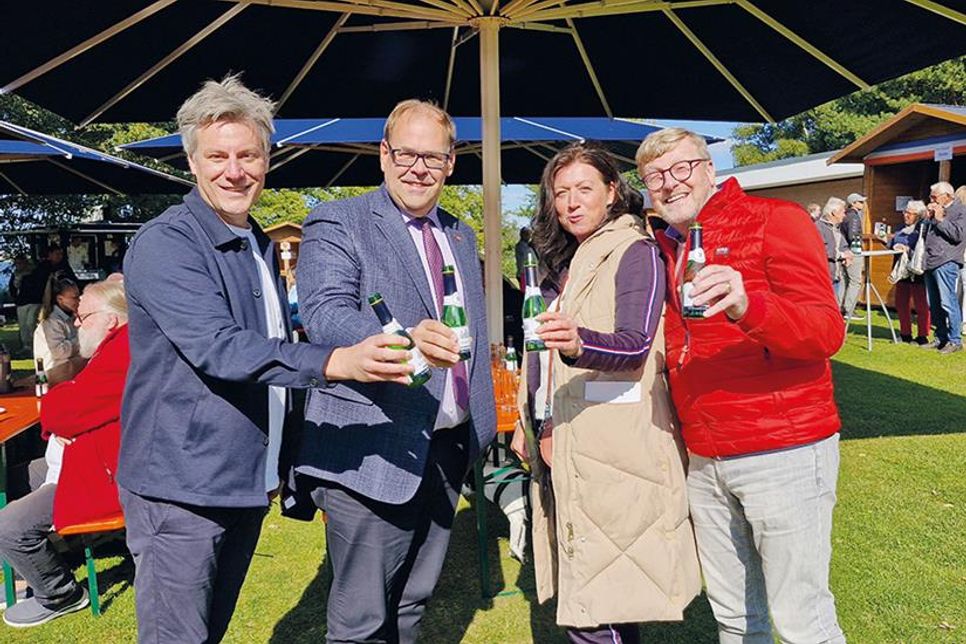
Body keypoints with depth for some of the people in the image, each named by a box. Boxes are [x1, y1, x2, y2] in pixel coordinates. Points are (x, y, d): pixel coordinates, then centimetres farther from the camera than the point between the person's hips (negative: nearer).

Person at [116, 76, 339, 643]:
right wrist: (333, 362, -40)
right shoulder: (166, 244, -14)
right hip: (181, 487, -7)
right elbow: (218, 348, -28)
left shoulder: (262, 247, 13)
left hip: (247, 484, 8)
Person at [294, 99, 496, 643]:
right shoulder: (337, 224, -5)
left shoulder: (462, 235, 16)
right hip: (374, 450, -6)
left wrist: (480, 422, 16)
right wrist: (404, 339, -40)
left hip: (448, 449, 7)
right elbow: (325, 313, -22)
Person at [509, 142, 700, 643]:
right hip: (560, 448, 8)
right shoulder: (563, 262, 17)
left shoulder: (634, 250, -6)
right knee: (579, 595, 14)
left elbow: (635, 345, -19)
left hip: (611, 451, -8)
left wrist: (579, 342, -38)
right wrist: (526, 423, 17)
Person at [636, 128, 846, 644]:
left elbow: (827, 332, -17)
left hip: (784, 453, -6)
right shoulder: (663, 249, 12)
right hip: (704, 461, 6)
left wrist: (748, 307, -34)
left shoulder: (774, 219, -6)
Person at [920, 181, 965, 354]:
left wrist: (940, 219, -10)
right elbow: (924, 234, 21)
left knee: (947, 303, -10)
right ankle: (941, 338, 20)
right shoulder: (936, 210, 21)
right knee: (934, 305, 11)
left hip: (946, 263, -8)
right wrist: (928, 218, 7)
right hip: (930, 263, 8)